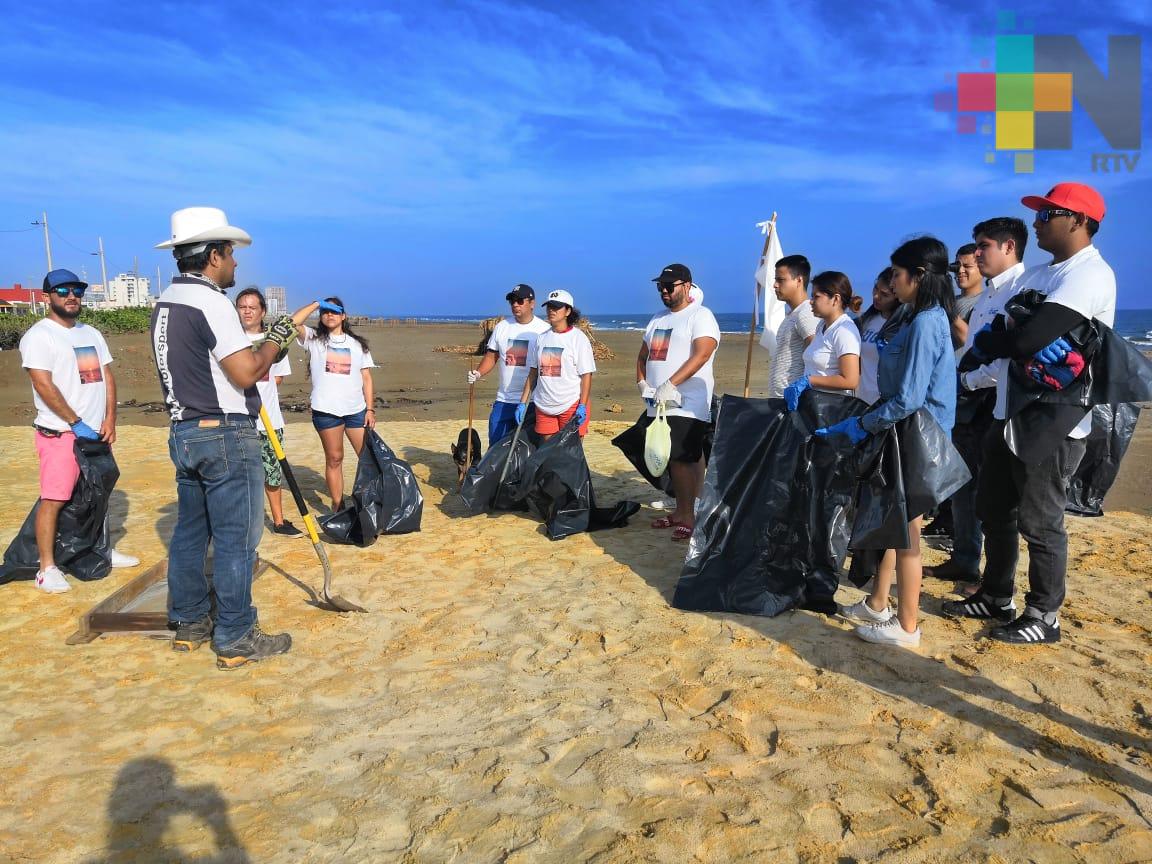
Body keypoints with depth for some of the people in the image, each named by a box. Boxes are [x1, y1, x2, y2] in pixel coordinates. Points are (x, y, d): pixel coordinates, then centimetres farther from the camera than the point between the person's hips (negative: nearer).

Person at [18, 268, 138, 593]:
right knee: (54, 500, -7)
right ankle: (47, 568, -2)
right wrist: (77, 423, -16)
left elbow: (107, 376, 12)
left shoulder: (91, 334, 14)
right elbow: (44, 385, -16)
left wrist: (109, 419, 0)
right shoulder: (39, 335, -8)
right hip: (60, 434, -7)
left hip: (96, 431, 7)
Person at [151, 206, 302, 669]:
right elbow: (246, 372, -20)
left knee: (190, 530, 17)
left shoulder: (165, 302, 13)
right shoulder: (210, 301, -16)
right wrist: (277, 339, -5)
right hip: (225, 435, -9)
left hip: (183, 432, 9)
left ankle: (189, 623, 28)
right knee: (236, 537, -2)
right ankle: (235, 639, 5)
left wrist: (265, 344, 15)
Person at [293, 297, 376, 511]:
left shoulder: (357, 343, 12)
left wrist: (370, 409, 2)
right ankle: (338, 507, 12)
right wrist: (315, 304, -6)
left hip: (356, 409, 2)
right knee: (334, 459, 5)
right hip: (326, 410, -2)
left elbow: (366, 377, 9)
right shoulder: (313, 339, 5)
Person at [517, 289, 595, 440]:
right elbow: (533, 373, 15)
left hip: (571, 405, -5)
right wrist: (523, 402, 9)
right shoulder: (541, 338, 11)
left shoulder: (578, 338, -4)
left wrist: (582, 406, -15)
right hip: (544, 405, 5)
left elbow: (586, 375, -7)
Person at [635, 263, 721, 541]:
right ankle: (680, 510, 21)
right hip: (658, 405, 8)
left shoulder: (700, 316, -5)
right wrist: (641, 381, 5)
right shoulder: (658, 319, 20)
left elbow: (702, 354, -20)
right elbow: (643, 355, 24)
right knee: (670, 460, 11)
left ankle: (688, 515, -3)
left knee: (682, 459, -10)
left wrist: (670, 384, -27)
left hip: (687, 406, -8)